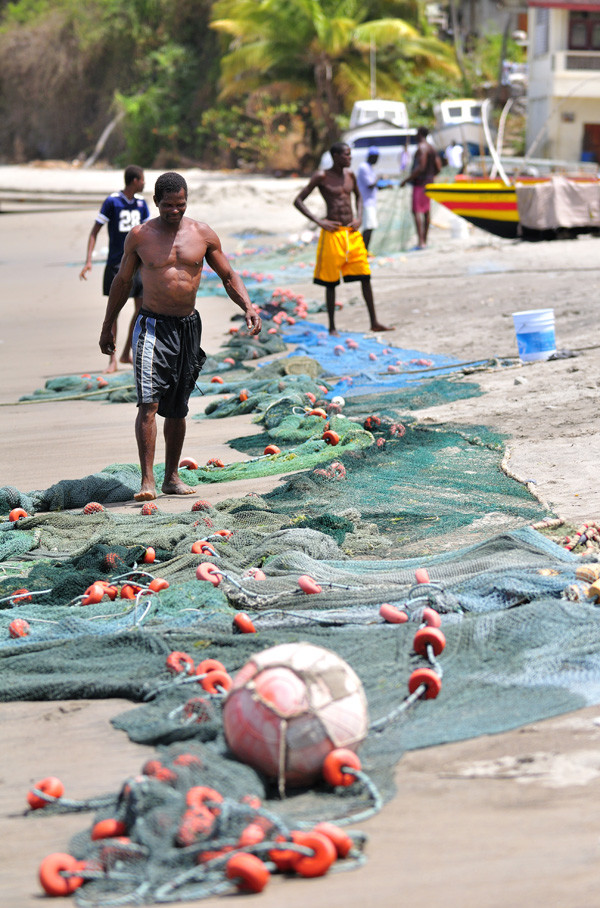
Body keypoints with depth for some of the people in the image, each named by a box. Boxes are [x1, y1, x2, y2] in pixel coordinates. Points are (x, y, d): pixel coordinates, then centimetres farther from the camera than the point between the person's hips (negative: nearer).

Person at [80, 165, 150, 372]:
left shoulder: (141, 203, 7)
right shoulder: (112, 201, -10)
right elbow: (95, 231, -8)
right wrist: (88, 260, -16)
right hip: (116, 262, -5)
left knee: (142, 308, 2)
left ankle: (126, 354, 17)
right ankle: (112, 359, 3)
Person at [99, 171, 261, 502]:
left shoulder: (203, 234, 2)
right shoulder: (139, 236, -2)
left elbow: (228, 276, 11)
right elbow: (122, 280, 10)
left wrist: (248, 306, -6)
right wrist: (108, 326, 13)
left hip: (188, 326, 3)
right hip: (152, 325, -3)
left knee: (177, 409, 10)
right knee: (149, 402, -17)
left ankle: (172, 478, 21)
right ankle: (147, 480, -18)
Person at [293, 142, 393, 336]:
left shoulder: (350, 175, 10)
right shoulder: (321, 177, -6)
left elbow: (358, 196, 29)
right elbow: (298, 201, -6)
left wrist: (358, 218, 10)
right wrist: (319, 222, -14)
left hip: (352, 232, 5)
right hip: (333, 233, -5)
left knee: (365, 277, 2)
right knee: (331, 281, 1)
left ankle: (374, 322, 8)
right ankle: (332, 327, 11)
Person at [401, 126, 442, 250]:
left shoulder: (421, 148, -14)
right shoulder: (432, 148, 14)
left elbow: (421, 167, -22)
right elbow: (438, 168, 14)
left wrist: (407, 179, -18)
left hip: (419, 182, -10)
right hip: (429, 182, 10)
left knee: (417, 211, -14)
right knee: (426, 212, 12)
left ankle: (421, 242, -24)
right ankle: (425, 241, 17)